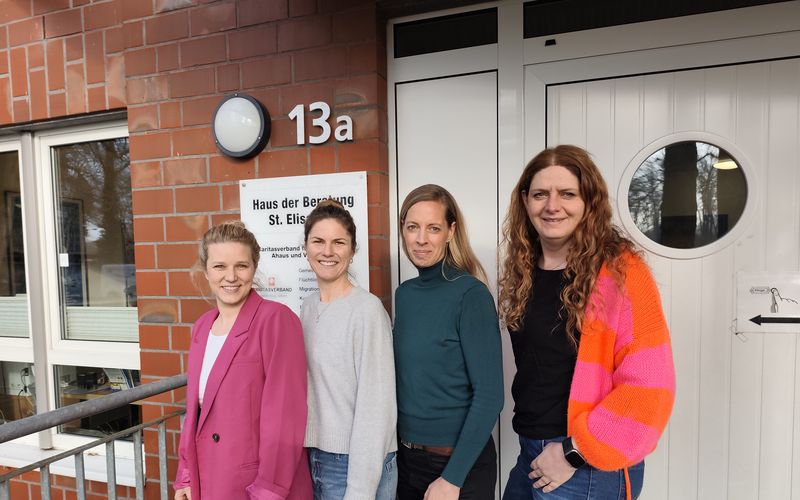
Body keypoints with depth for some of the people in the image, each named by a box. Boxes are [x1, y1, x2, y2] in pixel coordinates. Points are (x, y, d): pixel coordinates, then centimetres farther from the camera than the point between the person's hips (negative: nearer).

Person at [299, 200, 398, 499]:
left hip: (357, 463, -6)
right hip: (313, 458, 6)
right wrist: (309, 456, 9)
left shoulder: (367, 309, -17)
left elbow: (375, 406, -17)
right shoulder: (308, 307, 4)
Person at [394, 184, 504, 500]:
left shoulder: (470, 294, -17)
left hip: (460, 462, -6)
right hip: (406, 457, 6)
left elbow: (489, 396, -18)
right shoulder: (403, 294, 1)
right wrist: (400, 446, 5)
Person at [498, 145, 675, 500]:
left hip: (589, 466, -6)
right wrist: (533, 447, 8)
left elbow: (648, 387, -19)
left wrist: (575, 453, -17)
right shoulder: (522, 272, 3)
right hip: (531, 455, 6)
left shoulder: (620, 272, -16)